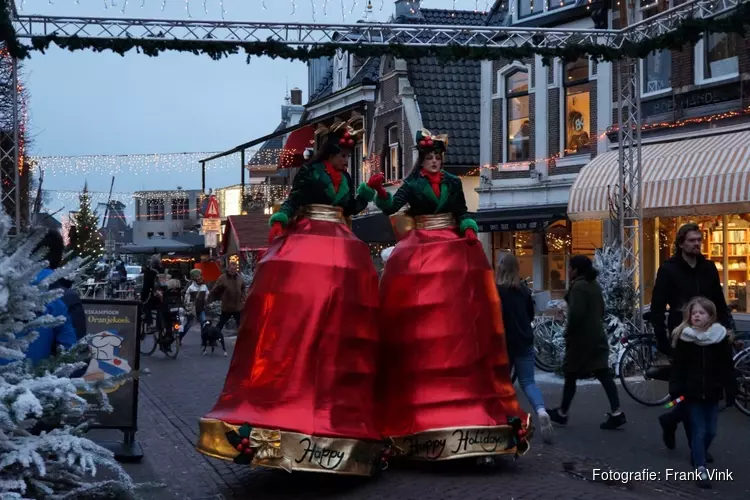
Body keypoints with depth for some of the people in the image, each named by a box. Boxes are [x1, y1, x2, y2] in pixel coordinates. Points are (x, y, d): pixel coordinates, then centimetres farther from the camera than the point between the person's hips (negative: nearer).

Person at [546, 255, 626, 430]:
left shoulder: (578, 287, -16)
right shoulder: (594, 285, 12)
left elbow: (576, 314, -24)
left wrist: (568, 333, -12)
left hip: (581, 338, -8)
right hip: (596, 336, 8)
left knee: (571, 376, 5)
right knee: (603, 374, 3)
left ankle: (562, 413, 17)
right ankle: (616, 413, -5)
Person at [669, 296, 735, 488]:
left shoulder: (721, 338, -3)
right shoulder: (683, 338, -6)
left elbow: (727, 369, -1)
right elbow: (677, 368, -6)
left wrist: (731, 393, -2)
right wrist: (676, 391, -12)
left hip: (712, 393, 2)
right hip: (692, 393, -2)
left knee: (710, 431, 11)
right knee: (699, 430, -3)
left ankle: (697, 456, 36)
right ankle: (701, 470, 0)